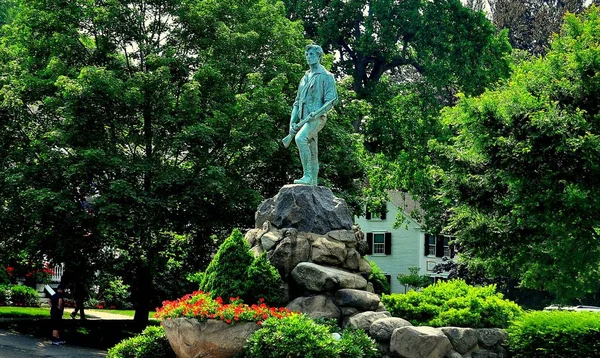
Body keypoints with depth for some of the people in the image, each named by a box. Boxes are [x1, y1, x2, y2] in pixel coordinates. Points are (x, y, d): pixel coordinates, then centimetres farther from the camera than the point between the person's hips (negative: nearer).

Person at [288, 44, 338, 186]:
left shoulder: (326, 76, 1)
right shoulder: (305, 77, 23)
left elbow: (332, 100, -10)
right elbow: (297, 102, 22)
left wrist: (316, 113, -22)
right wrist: (292, 122, 9)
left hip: (317, 119, -8)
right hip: (304, 120, 8)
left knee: (300, 138, -31)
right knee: (312, 154, 7)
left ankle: (307, 175, -30)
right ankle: (313, 184, 9)